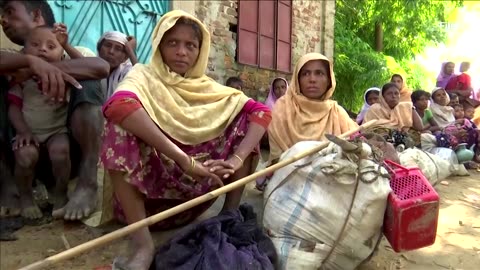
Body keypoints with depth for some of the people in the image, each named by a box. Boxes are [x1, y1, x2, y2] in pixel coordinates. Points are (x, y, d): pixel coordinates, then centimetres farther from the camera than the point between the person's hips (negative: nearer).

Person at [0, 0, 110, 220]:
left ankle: (87, 184, -29)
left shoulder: (72, 54, 5)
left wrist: (33, 70, -23)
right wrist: (32, 61, -31)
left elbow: (102, 67, -20)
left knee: (86, 83, -22)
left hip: (69, 144, -2)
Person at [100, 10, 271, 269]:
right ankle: (142, 241, -27)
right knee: (123, 122, -27)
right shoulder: (144, 75, -4)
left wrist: (237, 159, -24)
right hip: (147, 187, -3)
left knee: (246, 118, -4)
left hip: (194, 191, 3)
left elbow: (261, 111, -5)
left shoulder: (207, 88, 7)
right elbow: (117, 105, -29)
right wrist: (184, 160, -36)